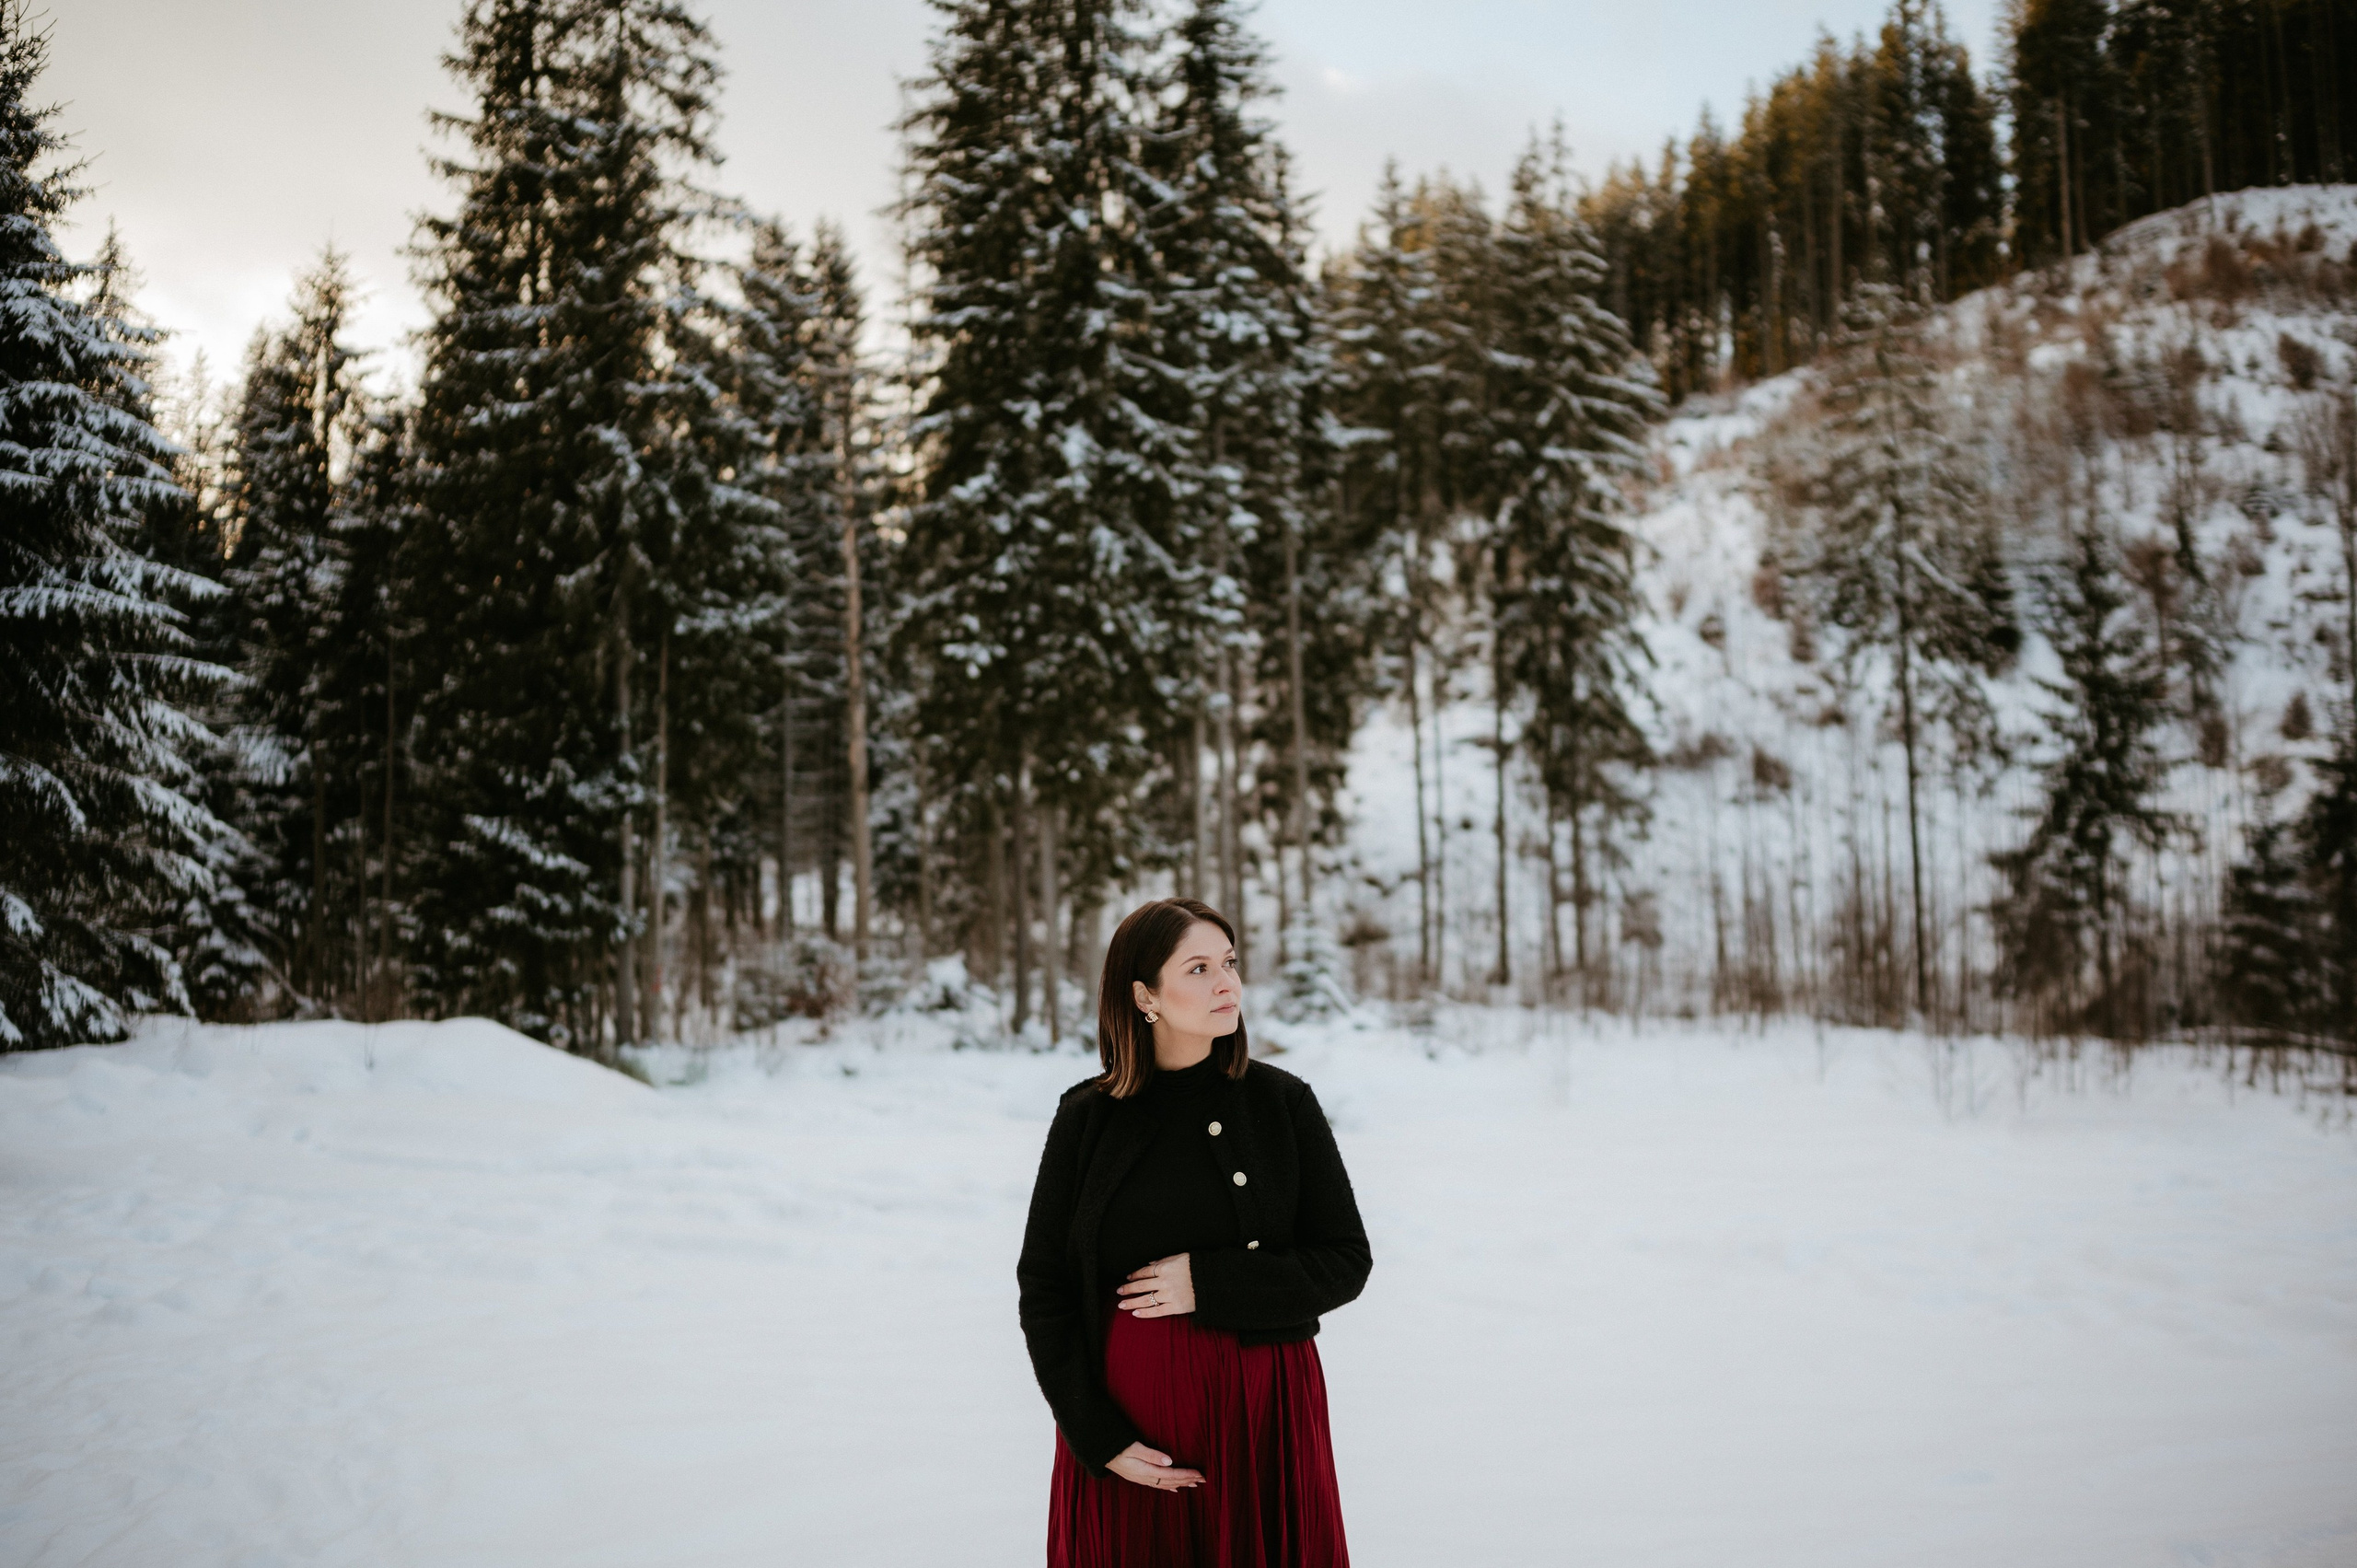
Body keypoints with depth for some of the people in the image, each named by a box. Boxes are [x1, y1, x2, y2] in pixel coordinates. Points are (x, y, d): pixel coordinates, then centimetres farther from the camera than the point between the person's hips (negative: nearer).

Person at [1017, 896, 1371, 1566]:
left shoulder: (1283, 1101, -2)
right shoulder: (1088, 1117, -2)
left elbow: (1347, 1263, -1)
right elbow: (1042, 1290, -1)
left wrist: (1210, 1285, -14)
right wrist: (1100, 1438, -9)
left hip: (1262, 1411, 0)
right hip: (1124, 1412, 0)